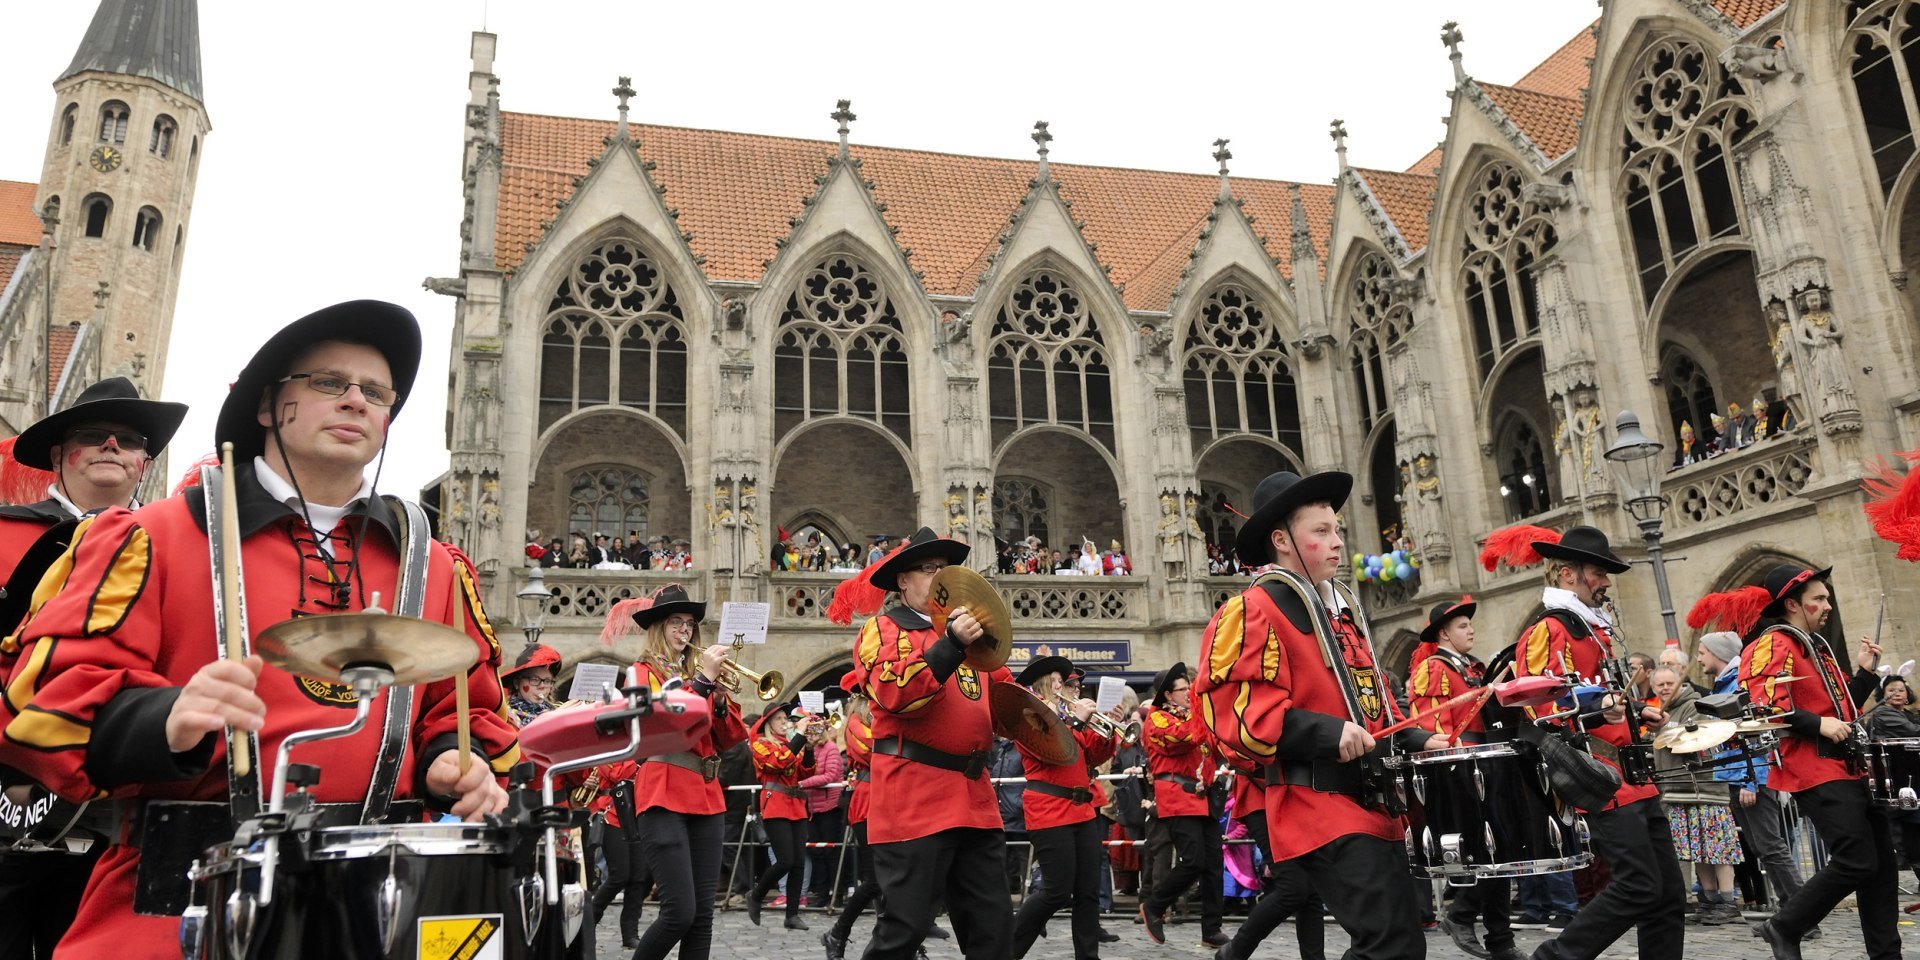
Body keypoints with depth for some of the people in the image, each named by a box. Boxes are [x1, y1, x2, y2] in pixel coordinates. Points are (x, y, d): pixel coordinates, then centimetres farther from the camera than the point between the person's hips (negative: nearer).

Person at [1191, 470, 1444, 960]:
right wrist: (1330, 734, -26)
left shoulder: (1339, 612, 20)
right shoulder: (1254, 611, -10)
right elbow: (1237, 714, -20)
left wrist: (1417, 740, 12)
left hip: (1371, 801, 10)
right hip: (1322, 807, -9)